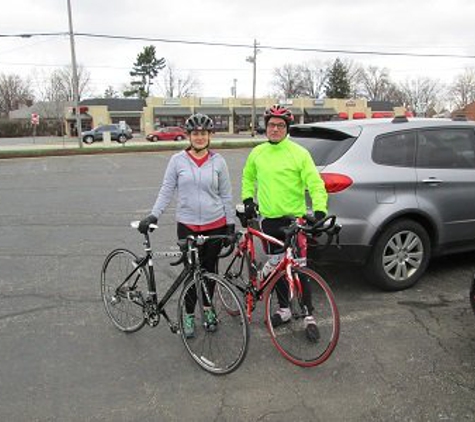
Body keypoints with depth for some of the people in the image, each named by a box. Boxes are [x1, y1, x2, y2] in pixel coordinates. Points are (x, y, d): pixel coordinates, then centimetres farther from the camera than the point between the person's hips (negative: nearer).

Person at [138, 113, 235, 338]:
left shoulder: (218, 161, 2)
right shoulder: (177, 160, -1)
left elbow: (226, 194, 6)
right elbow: (166, 191, 1)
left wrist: (230, 223, 5)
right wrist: (153, 215, -10)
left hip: (215, 224, 1)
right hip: (187, 225, -1)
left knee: (209, 268, 12)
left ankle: (207, 308, 32)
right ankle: (189, 314, 20)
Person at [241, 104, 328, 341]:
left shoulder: (299, 153, -8)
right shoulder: (257, 153, 6)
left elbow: (315, 183, -13)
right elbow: (248, 177, 23)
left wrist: (319, 210, -26)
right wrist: (248, 199, 11)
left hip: (294, 218, -4)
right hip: (269, 219, 5)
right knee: (276, 266, 13)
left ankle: (309, 317, 10)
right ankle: (284, 309, 29)